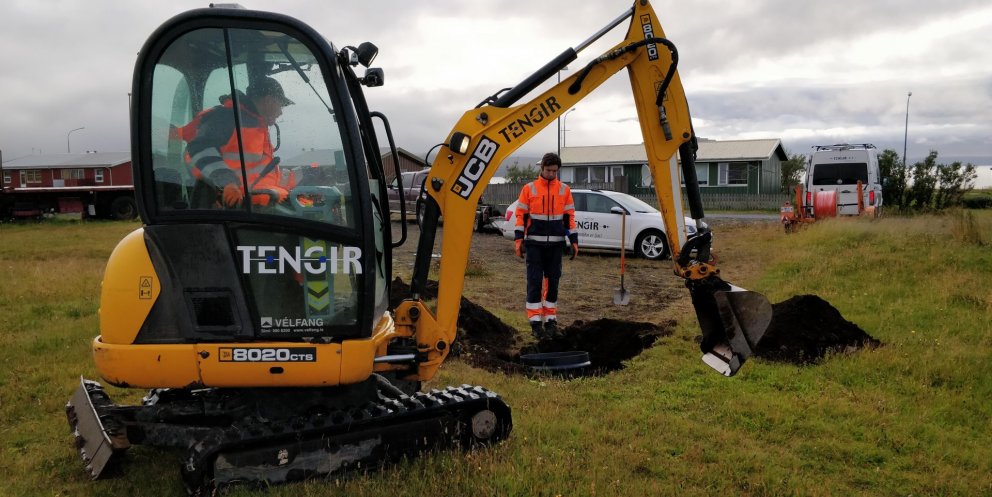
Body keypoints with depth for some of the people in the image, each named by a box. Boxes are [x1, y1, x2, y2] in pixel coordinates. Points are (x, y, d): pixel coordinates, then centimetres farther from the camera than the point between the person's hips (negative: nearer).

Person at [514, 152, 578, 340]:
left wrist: (574, 241, 3)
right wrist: (518, 239, -8)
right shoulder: (529, 189, 0)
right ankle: (536, 323, 1)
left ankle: (551, 321, 16)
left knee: (553, 282, 7)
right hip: (534, 243, -2)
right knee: (535, 282, -3)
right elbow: (521, 215, 0)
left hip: (555, 244, 2)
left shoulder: (564, 190, 5)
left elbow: (569, 217, 8)